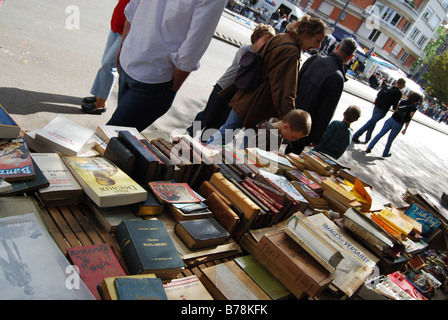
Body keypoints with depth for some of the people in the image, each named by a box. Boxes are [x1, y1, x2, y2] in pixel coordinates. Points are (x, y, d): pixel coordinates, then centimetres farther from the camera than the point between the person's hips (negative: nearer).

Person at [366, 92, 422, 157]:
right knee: (390, 140, 13)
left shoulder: (403, 102, 6)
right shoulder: (413, 108, -7)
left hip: (391, 120, 3)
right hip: (398, 125, -3)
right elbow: (408, 119, -8)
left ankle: (369, 148, 4)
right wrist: (405, 129, -1)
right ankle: (385, 153, 31)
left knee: (380, 134, 8)